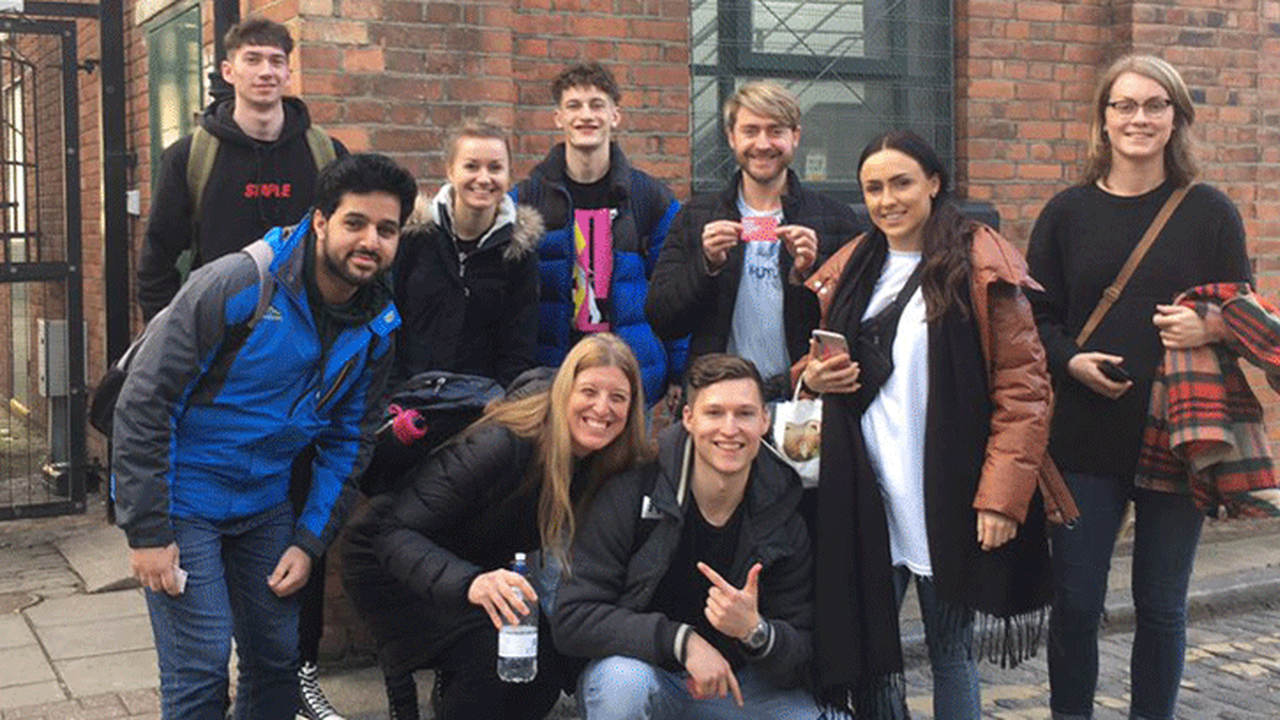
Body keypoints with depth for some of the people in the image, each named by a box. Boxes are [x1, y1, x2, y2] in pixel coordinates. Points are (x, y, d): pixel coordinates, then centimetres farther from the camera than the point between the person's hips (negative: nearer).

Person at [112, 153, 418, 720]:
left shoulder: (376, 328, -2)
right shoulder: (238, 285, -21)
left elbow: (348, 441, 9)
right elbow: (143, 403, -19)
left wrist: (309, 541, 0)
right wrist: (145, 532, -19)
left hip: (266, 501, 6)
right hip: (183, 497, -6)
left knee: (278, 657, 9)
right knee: (200, 664, -10)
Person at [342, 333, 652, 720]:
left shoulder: (604, 468, -11)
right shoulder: (502, 446, -31)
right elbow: (393, 533, -35)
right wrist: (468, 583, -50)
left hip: (480, 571, 6)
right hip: (391, 570, -6)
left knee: (556, 655, -12)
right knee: (494, 655, -25)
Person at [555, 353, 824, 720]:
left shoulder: (785, 522, -6)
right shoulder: (631, 497, -15)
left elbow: (804, 658, -5)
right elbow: (572, 620, -19)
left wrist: (755, 632, -29)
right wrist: (681, 640, -29)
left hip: (732, 684, 2)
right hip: (641, 667, -2)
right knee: (623, 681, -36)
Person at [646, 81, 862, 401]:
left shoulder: (835, 219, 7)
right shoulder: (696, 217, 11)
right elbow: (660, 320, 5)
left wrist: (810, 272, -10)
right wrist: (707, 264, -9)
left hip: (802, 397, -1)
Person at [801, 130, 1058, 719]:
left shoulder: (982, 265, -4)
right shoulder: (847, 271, 13)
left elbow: (1022, 388, -8)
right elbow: (816, 364, 25)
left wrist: (1002, 494, -16)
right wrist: (813, 377, 1)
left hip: (945, 497, -4)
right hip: (863, 497, 5)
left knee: (950, 650, 6)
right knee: (863, 646, 6)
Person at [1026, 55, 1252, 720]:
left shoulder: (1210, 214, 2)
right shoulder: (1068, 213, 4)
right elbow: (1036, 318, 5)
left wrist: (1209, 329, -17)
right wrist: (1071, 361, -15)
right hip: (1084, 439, 0)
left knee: (1161, 603, 9)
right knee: (1075, 601, 5)